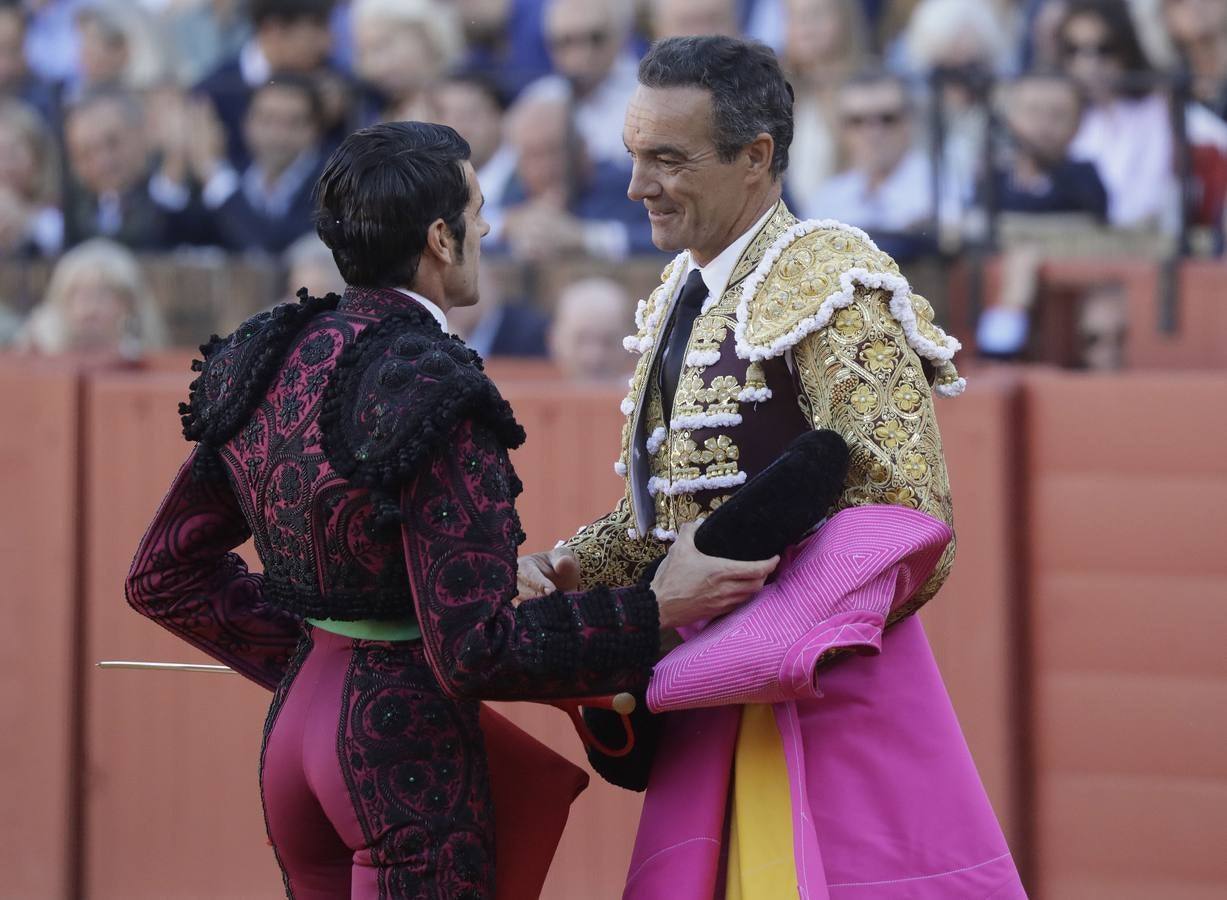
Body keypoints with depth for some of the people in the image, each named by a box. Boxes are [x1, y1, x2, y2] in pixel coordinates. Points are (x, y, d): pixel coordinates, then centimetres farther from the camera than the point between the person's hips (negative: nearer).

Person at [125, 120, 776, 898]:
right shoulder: (436, 396, -18)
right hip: (410, 740, -8)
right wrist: (657, 610, -17)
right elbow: (475, 651, -21)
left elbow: (164, 576, 13)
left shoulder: (266, 363, 5)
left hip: (294, 721, 8)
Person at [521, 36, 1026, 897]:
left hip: (826, 697, -7)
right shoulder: (681, 299, 14)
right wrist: (548, 575, 0)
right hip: (716, 702, 7)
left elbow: (905, 523, -17)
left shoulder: (831, 284, -12)